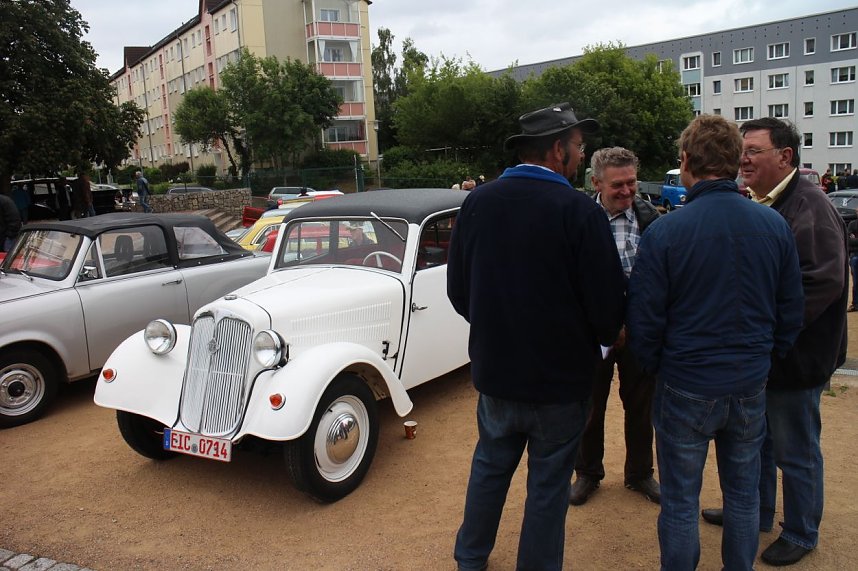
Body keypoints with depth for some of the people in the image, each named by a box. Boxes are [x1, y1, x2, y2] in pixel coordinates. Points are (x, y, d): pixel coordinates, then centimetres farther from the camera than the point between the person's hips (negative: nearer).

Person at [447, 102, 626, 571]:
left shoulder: (478, 202, -4)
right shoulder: (579, 211, -18)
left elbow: (458, 288, 2)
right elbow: (607, 302, -15)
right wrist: (605, 337, 8)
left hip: (494, 368, 5)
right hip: (560, 375, -4)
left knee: (490, 466, 23)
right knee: (548, 482, 13)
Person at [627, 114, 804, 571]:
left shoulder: (663, 232, -17)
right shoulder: (775, 226, -4)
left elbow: (644, 321, -11)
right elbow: (791, 311, 4)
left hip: (686, 389, -4)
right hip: (751, 387, 4)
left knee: (680, 502, 10)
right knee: (744, 495, 21)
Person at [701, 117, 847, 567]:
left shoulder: (809, 207, -19)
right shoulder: (753, 204, 7)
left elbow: (826, 280, -28)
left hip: (793, 357, -8)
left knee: (795, 453, 9)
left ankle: (801, 534, 30)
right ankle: (756, 512, 42)